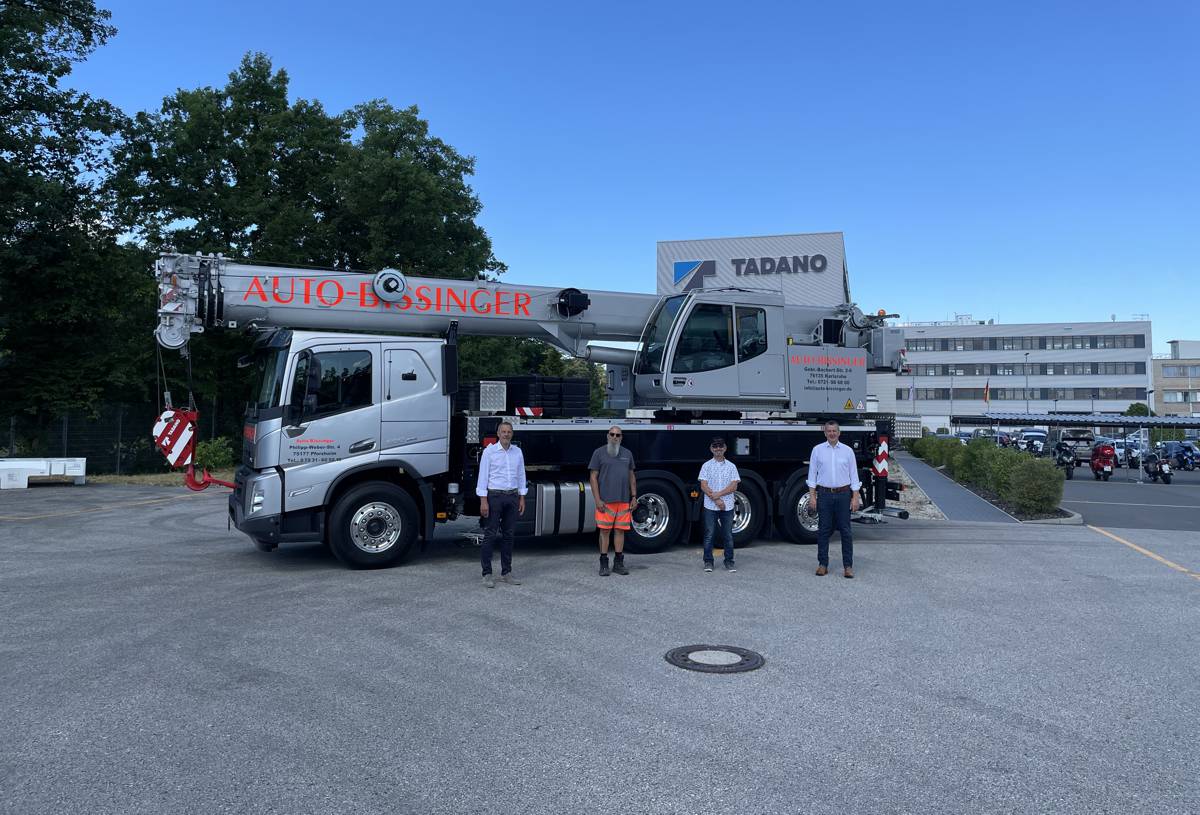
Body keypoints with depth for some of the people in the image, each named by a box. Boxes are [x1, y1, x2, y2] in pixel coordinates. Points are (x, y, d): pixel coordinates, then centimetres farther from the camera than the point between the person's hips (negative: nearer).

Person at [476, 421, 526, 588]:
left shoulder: (517, 452, 9)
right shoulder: (489, 451, -4)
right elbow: (483, 476, -6)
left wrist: (522, 498, 9)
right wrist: (483, 501, -12)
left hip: (512, 496, 4)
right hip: (494, 495, -4)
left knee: (508, 535, 9)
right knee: (490, 535, -3)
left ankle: (506, 572, 16)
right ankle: (487, 574, 2)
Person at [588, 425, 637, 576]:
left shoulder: (627, 453, 14)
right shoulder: (599, 453, 1)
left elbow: (632, 476, 17)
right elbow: (593, 477, -2)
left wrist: (634, 497, 9)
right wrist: (597, 500, -10)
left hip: (624, 501, 4)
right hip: (606, 501, -4)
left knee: (620, 530, 6)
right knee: (605, 531, -1)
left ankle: (618, 563, 14)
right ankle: (604, 564, 5)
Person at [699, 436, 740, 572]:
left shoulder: (731, 466, 6)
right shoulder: (707, 465, 2)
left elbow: (734, 486, -3)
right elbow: (703, 486, -4)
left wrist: (718, 494, -14)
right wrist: (716, 500, -12)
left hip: (727, 506, 1)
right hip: (710, 506, -1)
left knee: (728, 535, 5)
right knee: (709, 535, 2)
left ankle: (729, 561, 14)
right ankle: (708, 561, 11)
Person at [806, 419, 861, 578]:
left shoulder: (847, 451, 5)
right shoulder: (817, 450, 5)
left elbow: (854, 475, 6)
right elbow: (812, 474, 5)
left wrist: (855, 497, -1)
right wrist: (812, 496, -2)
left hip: (843, 494, 0)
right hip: (824, 494, 0)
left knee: (845, 531, 0)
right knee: (823, 531, 3)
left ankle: (848, 566, 6)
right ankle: (823, 564, 11)